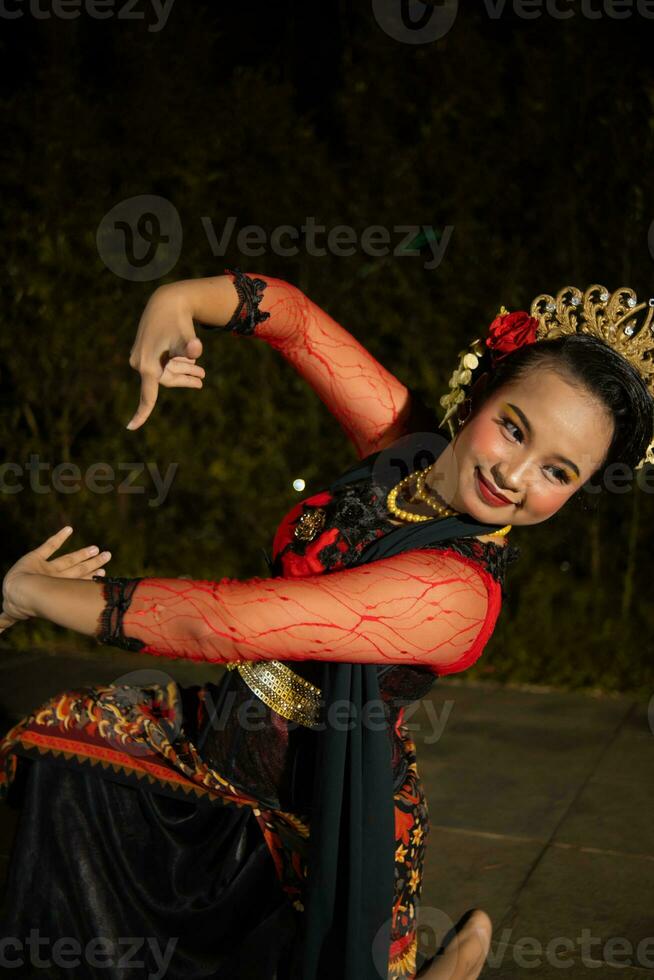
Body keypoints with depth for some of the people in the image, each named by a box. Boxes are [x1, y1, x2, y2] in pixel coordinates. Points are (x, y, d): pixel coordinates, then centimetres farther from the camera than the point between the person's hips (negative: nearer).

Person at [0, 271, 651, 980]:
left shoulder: (454, 592, -33)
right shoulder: (405, 438, -12)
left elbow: (215, 623, -34)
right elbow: (293, 318, -3)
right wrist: (178, 298, -24)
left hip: (323, 807, -7)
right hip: (235, 733, 7)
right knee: (57, 737, 6)